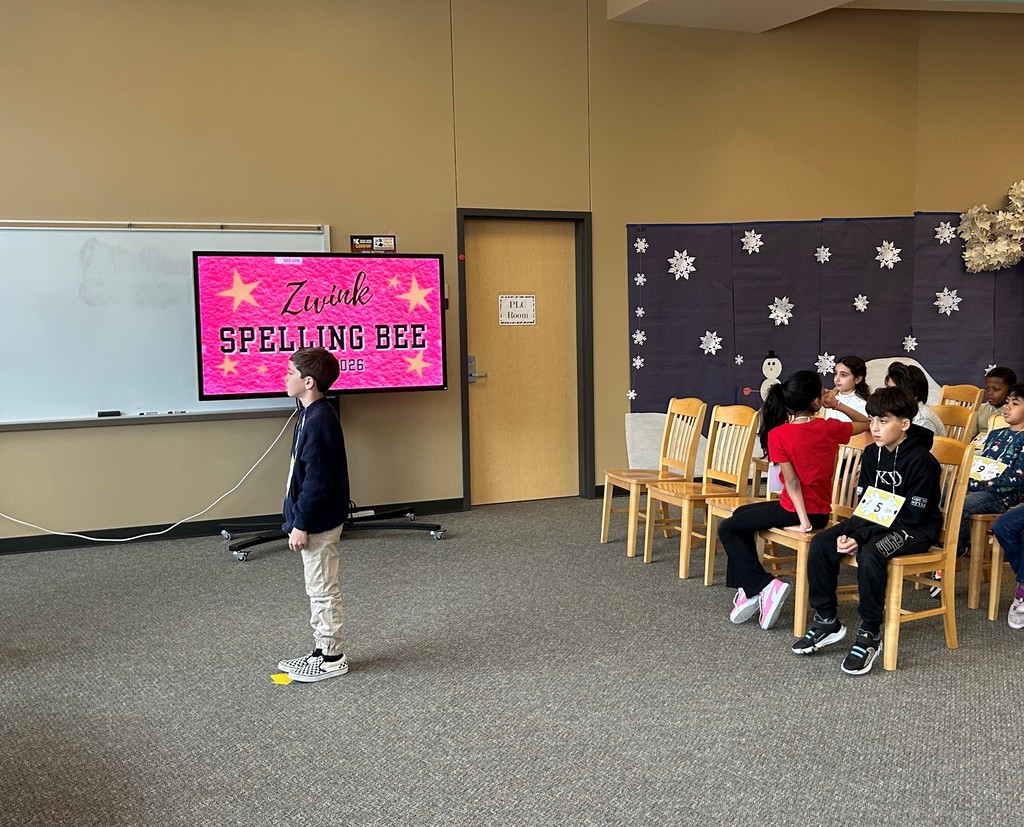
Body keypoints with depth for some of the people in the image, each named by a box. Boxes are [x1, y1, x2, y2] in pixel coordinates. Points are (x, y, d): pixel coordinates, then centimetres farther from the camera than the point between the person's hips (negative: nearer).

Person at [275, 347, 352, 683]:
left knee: (323, 591, 1)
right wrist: (299, 519, 20)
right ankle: (322, 650, 28)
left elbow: (317, 481, -24)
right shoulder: (313, 415, 9)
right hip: (315, 520, 10)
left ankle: (332, 659, 13)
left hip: (318, 523, -10)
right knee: (318, 589, 17)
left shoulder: (319, 422, -23)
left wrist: (301, 524, -19)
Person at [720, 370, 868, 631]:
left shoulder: (777, 434, -17)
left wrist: (803, 521, -18)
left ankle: (765, 585, -2)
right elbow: (865, 423, 12)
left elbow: (792, 481, -20)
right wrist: (837, 405, 6)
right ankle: (748, 590, 25)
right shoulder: (830, 428, -5)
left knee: (727, 529, 7)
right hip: (821, 512, 6)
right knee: (741, 514, 25)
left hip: (795, 510, -6)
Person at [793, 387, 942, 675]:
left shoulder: (921, 461, -18)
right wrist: (849, 532, -15)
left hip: (915, 530, -7)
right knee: (820, 544, -13)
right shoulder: (872, 453, 4)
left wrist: (861, 537, -27)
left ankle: (870, 635, -21)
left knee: (870, 554, -36)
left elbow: (911, 517, -21)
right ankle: (826, 621, 0)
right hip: (875, 522, 7)